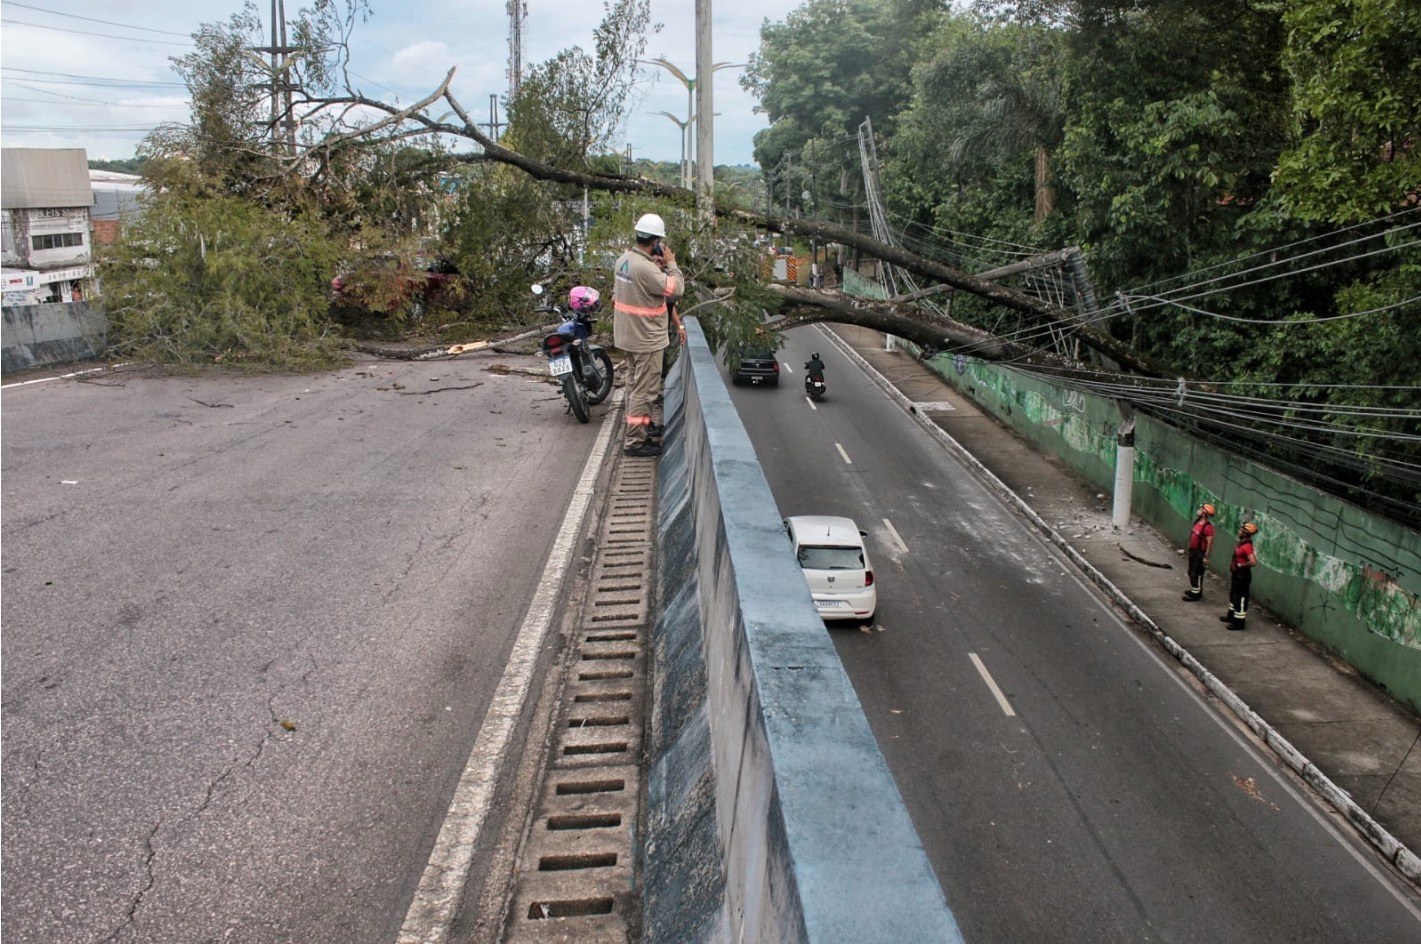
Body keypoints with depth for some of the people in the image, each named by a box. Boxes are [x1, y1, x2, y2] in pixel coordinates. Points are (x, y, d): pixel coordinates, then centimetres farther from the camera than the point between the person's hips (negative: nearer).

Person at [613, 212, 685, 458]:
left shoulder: (623, 259, 3)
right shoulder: (646, 269, -26)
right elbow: (676, 290, -23)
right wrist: (671, 264, -9)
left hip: (627, 335, 10)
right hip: (646, 338, -10)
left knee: (635, 384, 22)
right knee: (645, 389, -2)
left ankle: (643, 424, 38)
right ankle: (634, 441, 2)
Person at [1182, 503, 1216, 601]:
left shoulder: (1208, 527, -23)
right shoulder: (1198, 522, 4)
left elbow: (1210, 543, -22)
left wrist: (1206, 557, -21)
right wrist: (1190, 548, 19)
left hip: (1200, 553, -9)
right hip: (1193, 551, 9)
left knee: (1196, 574, -1)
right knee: (1191, 572, 20)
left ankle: (1196, 594, 9)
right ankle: (1194, 590, 35)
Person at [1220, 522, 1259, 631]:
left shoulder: (1247, 546, -26)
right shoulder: (1242, 543, 5)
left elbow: (1253, 562, -35)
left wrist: (1241, 565, -21)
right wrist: (1233, 565, 9)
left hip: (1242, 576, -10)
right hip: (1237, 574, 10)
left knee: (1240, 597, 0)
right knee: (1233, 594, 22)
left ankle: (1239, 622, 9)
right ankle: (1231, 616, 37)